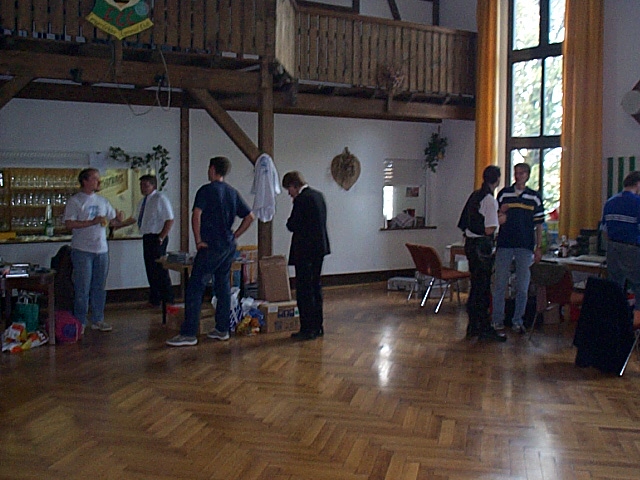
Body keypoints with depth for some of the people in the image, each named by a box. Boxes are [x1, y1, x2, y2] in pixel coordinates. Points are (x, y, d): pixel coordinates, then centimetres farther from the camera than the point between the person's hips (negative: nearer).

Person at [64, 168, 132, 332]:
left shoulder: (102, 201, 14)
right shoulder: (75, 201, -4)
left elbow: (113, 222, 15)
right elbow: (69, 224, -13)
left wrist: (120, 221, -8)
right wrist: (92, 222, -19)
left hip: (101, 250, 6)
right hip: (82, 251, -6)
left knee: (99, 287, 10)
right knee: (82, 288, -2)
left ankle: (98, 320, 19)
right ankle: (80, 322, 6)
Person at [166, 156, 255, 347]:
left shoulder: (206, 190, -8)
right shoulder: (233, 192, 12)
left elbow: (196, 215, -19)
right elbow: (250, 216, 14)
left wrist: (198, 241, -12)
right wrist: (234, 236, 15)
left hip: (211, 246, -7)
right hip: (229, 246, 7)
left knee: (195, 287, -5)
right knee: (223, 286, 14)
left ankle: (188, 334, -8)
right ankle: (222, 329, 18)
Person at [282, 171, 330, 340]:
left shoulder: (301, 199, -16)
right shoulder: (318, 195, 11)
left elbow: (292, 226, -17)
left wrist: (290, 219, 2)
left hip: (305, 251, -9)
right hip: (320, 248, 9)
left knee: (304, 290, -4)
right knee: (315, 286, 15)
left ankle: (307, 329, -1)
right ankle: (317, 326, 22)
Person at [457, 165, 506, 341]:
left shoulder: (474, 195, 11)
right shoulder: (490, 200, -14)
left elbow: (463, 224, 16)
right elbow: (489, 229, -18)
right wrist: (500, 220, -2)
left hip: (470, 243, 9)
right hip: (482, 246, -9)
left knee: (476, 286, 15)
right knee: (483, 287, -3)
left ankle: (473, 326, 21)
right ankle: (485, 328, 3)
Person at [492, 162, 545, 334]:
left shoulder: (535, 197, 7)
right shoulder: (504, 194, 6)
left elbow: (539, 225, 8)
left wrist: (538, 247, 3)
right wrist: (501, 212, -12)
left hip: (525, 246, 0)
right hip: (504, 244, 0)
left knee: (522, 287, 4)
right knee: (500, 284, 3)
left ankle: (518, 320, 14)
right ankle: (498, 319, 11)